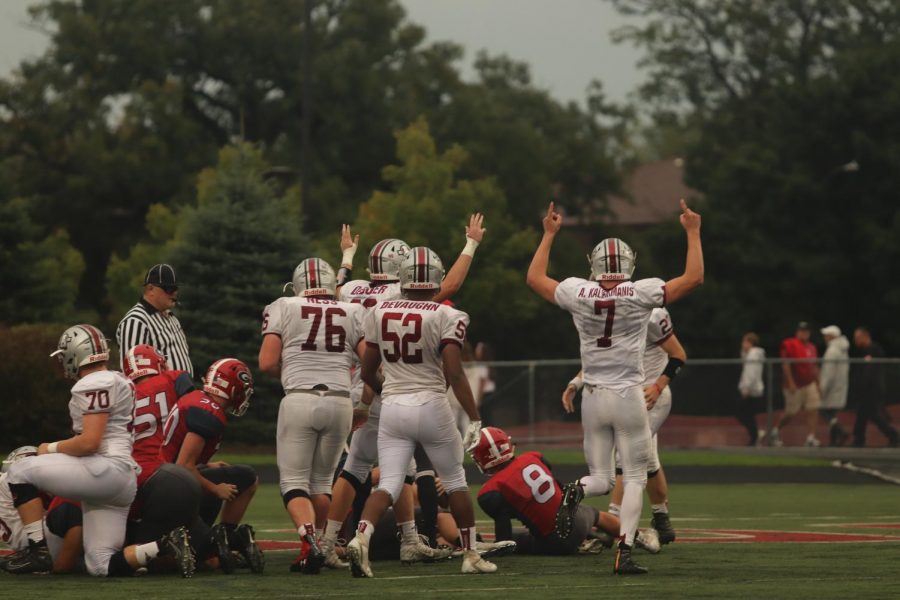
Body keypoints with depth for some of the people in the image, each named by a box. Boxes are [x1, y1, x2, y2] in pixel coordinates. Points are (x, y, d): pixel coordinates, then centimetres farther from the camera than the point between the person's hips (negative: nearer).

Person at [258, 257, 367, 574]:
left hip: (299, 400, -2)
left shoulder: (283, 308, 4)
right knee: (321, 480, 18)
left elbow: (267, 363, -3)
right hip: (340, 401, 2)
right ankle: (312, 552, 16)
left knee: (294, 481, 3)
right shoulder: (354, 313, 9)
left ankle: (311, 541, -22)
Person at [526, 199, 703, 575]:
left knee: (601, 478, 14)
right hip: (628, 395, -3)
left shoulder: (577, 293, -1)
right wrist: (692, 232, 7)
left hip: (593, 397, 3)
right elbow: (694, 278, -2)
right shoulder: (641, 294, -9)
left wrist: (549, 234, 25)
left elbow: (534, 278, 17)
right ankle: (624, 553, -9)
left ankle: (577, 491, -22)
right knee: (634, 478, 5)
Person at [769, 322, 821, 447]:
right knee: (790, 412, 2)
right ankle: (775, 431, 23)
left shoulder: (811, 347, 12)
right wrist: (790, 383, -19)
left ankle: (811, 437, -6)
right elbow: (785, 365, -13)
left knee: (813, 410, -6)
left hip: (810, 384, 6)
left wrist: (818, 385, 15)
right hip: (794, 385, -6)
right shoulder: (789, 345, -9)